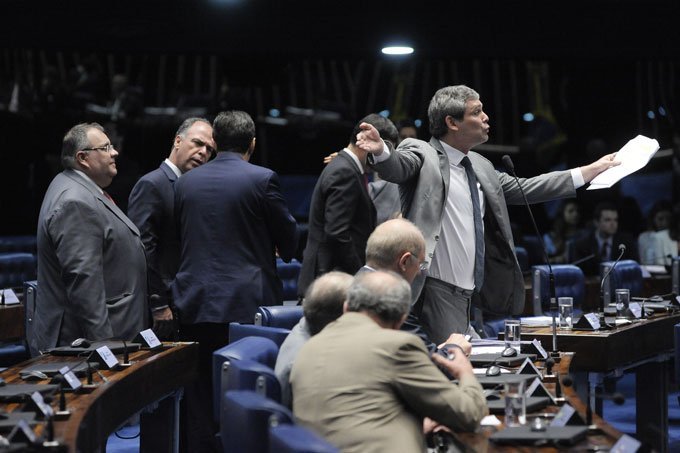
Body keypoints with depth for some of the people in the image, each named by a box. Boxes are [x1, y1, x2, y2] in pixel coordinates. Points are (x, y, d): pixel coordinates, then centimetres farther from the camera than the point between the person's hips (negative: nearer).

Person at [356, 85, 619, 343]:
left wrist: (593, 170, 25)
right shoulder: (422, 155, -7)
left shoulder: (480, 166, 16)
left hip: (472, 292, 8)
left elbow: (522, 189, 23)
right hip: (439, 291, -8)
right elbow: (397, 166, -27)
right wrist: (380, 150, -52)